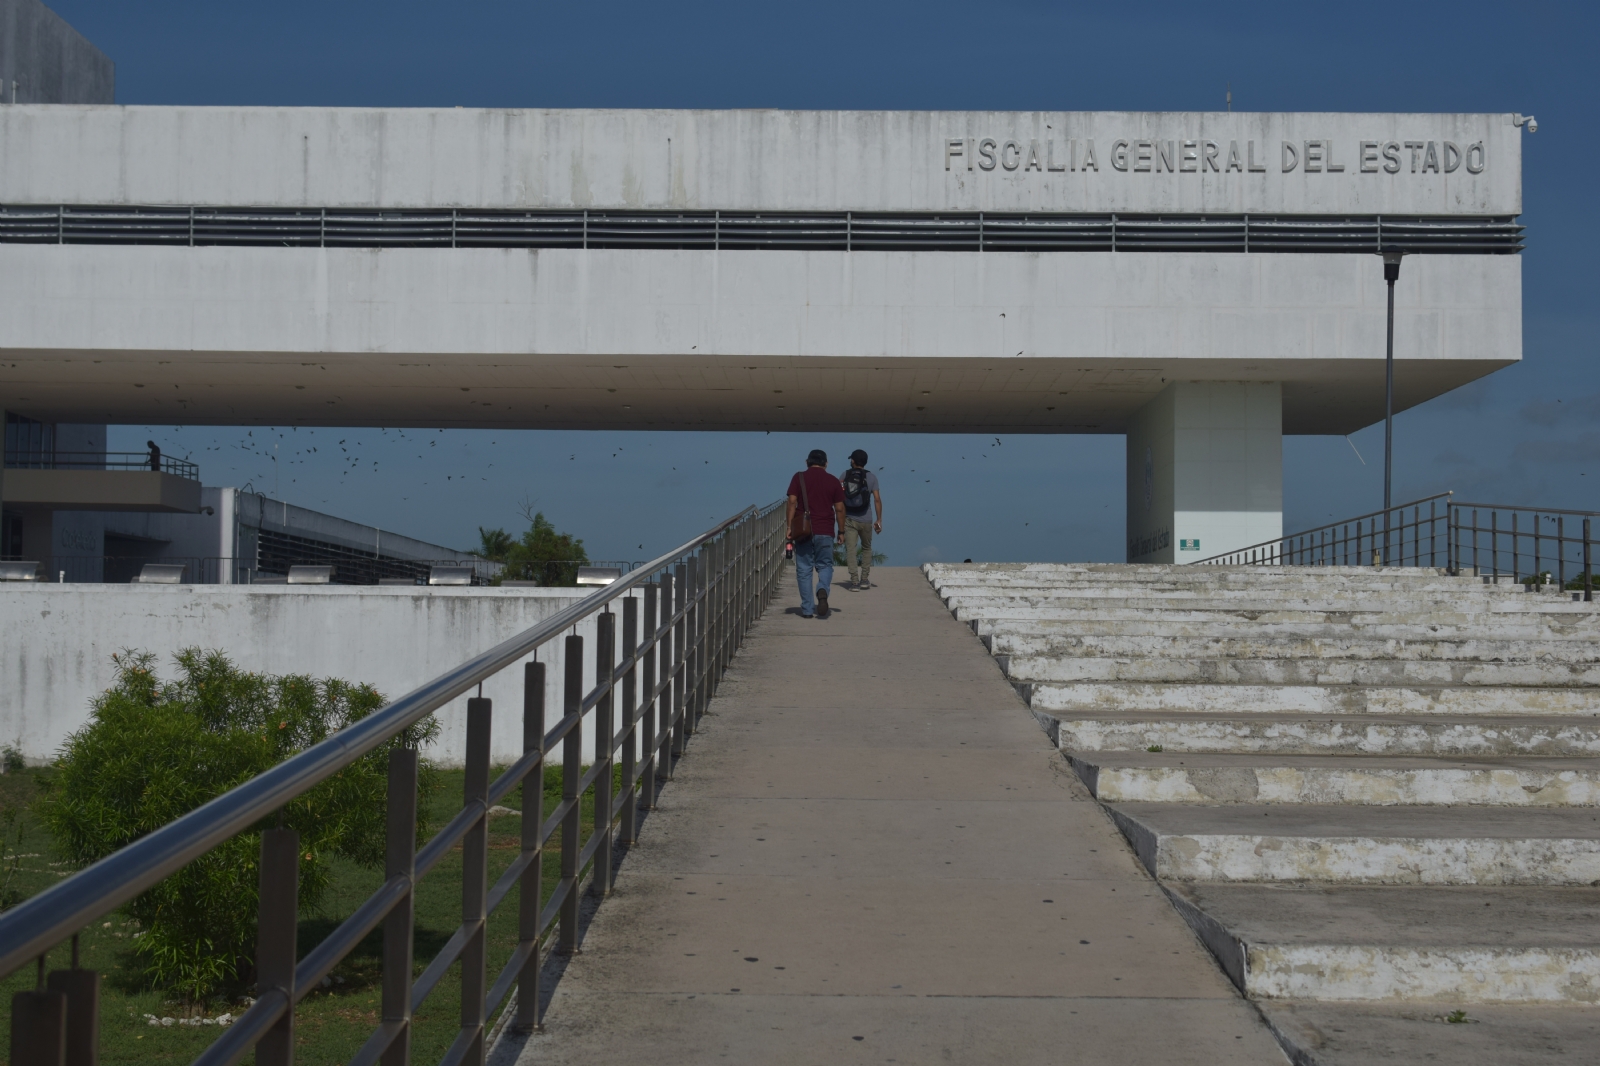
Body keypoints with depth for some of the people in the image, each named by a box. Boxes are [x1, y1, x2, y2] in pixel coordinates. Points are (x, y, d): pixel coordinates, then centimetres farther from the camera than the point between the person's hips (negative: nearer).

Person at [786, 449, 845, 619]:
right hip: (826, 531, 1)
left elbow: (792, 502, -7)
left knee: (804, 569, 6)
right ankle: (823, 591, -19)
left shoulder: (799, 478, 2)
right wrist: (841, 531, 12)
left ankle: (807, 609, 5)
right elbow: (839, 509, 5)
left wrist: (789, 526, -5)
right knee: (825, 565, 11)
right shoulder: (833, 481, 5)